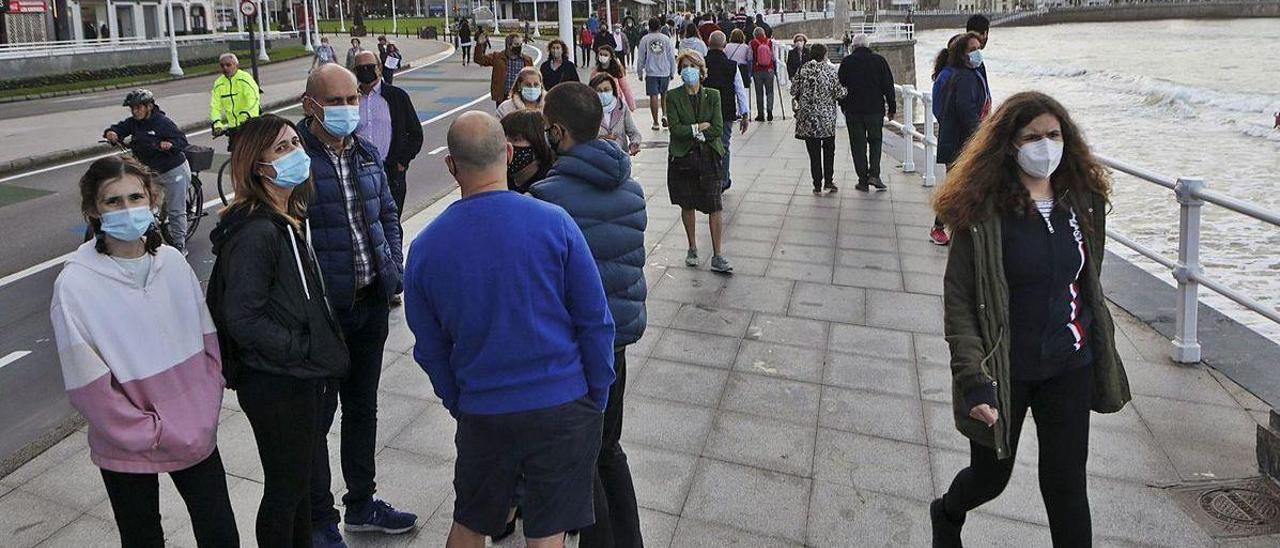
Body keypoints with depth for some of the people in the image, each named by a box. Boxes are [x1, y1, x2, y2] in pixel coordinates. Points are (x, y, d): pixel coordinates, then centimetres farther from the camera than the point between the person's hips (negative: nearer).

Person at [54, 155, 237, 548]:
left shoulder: (172, 261, -4)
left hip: (197, 436, 3)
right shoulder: (75, 284, -15)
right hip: (128, 449, -3)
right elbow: (88, 387, -15)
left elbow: (209, 345, 2)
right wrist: (154, 435, -13)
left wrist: (204, 418, -6)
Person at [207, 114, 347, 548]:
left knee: (300, 478, 24)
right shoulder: (254, 233, -24)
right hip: (275, 386, -9)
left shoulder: (291, 219, 7)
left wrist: (322, 346, 9)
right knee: (285, 488, 9)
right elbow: (242, 320, -26)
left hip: (302, 377, 9)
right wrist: (302, 348, -17)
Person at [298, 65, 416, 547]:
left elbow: (388, 215, 17)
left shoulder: (366, 154, 7)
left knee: (362, 407, 19)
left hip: (371, 303, 7)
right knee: (317, 415, 8)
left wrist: (394, 272, 7)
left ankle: (361, 504, 38)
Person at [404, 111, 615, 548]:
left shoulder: (425, 248, -6)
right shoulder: (554, 223, -12)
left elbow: (430, 349, 4)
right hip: (562, 406, -2)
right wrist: (597, 399, 5)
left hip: (482, 414, 2)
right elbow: (595, 322, -8)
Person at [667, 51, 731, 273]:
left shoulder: (713, 95, 3)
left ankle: (717, 256, 3)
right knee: (687, 205, 10)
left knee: (715, 207, -4)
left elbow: (718, 128, -6)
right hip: (683, 157, 0)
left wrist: (691, 132, -9)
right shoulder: (673, 97, 0)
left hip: (709, 157, 0)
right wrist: (699, 127, -12)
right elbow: (675, 129, -10)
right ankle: (692, 249, 27)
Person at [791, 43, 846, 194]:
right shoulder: (831, 71, -7)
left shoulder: (803, 70, -2)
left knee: (814, 152, 6)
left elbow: (794, 91, 0)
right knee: (829, 150, 16)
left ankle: (817, 185, 7)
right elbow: (840, 93, -8)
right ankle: (828, 181, 12)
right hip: (827, 118, -1)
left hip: (807, 117, 1)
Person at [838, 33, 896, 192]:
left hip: (853, 110, -1)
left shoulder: (846, 62, -2)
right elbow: (888, 85, 2)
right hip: (875, 109, 1)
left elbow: (840, 86, 3)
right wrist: (892, 107, 8)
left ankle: (863, 180, 6)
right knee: (875, 140, 14)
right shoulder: (879, 60, 1)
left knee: (858, 145, 5)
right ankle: (874, 174, -1)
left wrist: (843, 105, 16)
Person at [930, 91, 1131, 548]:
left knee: (1067, 484, 8)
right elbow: (958, 302, -17)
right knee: (991, 474, 16)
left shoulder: (1083, 201, 0)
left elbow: (1089, 284, 13)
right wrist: (974, 381, -24)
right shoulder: (982, 210, -16)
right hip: (1004, 371, -3)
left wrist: (1101, 353, 17)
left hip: (1069, 369, 4)